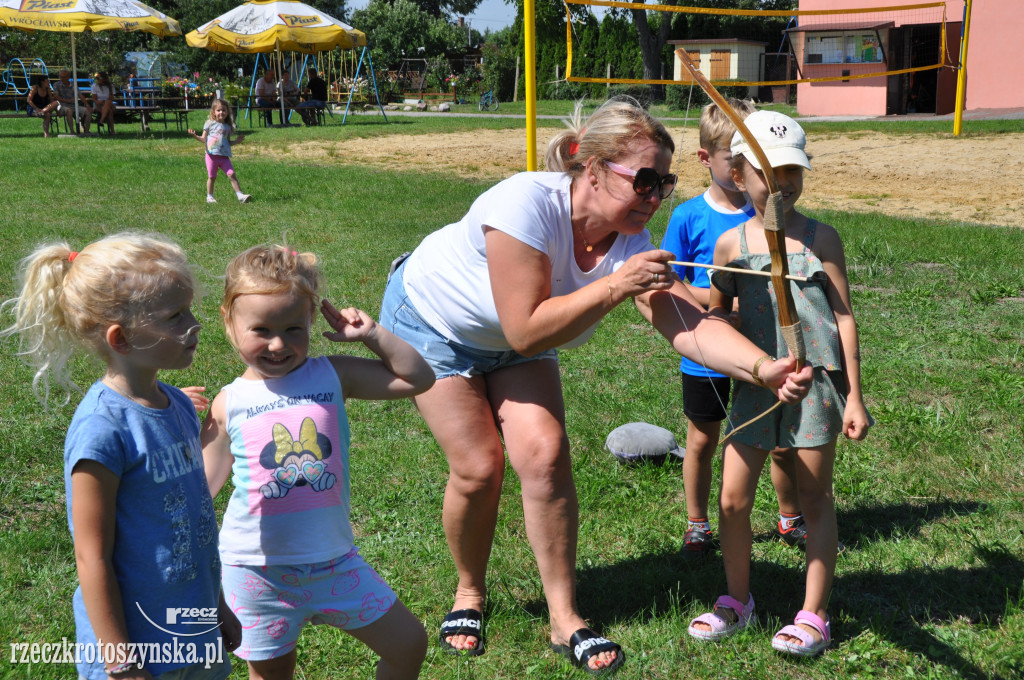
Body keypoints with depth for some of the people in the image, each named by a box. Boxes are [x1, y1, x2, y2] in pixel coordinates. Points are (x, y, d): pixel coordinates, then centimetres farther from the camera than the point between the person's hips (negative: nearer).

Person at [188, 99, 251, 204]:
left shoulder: (227, 127, 13)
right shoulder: (209, 124, 4)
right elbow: (204, 139, 4)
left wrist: (236, 141, 8)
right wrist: (195, 135, -11)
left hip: (224, 156, 2)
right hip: (212, 155, -2)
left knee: (232, 175, -9)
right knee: (212, 177, 3)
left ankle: (240, 195, -10)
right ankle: (209, 196, 19)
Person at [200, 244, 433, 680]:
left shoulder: (333, 376, -3)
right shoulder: (229, 404, -5)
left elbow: (418, 379, -1)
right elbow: (202, 487, 2)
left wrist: (371, 334, -10)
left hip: (332, 559, 2)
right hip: (257, 570, -1)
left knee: (408, 644, 7)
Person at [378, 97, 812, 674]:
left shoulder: (633, 244, -23)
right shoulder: (526, 204, -38)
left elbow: (691, 326, -34)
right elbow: (525, 332, -39)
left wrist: (767, 368, -50)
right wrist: (614, 287, -43)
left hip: (515, 345, 4)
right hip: (432, 319, -4)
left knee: (544, 453, -13)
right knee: (479, 466, -11)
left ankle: (565, 619, 1)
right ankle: (470, 594, 18)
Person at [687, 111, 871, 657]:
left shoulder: (820, 238, -2)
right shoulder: (731, 243, 3)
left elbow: (843, 316, -1)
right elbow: (716, 314, 15)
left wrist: (854, 396, -3)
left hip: (815, 382, -2)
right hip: (755, 382, 2)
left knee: (815, 499, 7)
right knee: (733, 498, 4)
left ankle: (814, 616, 19)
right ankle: (737, 601, 25)